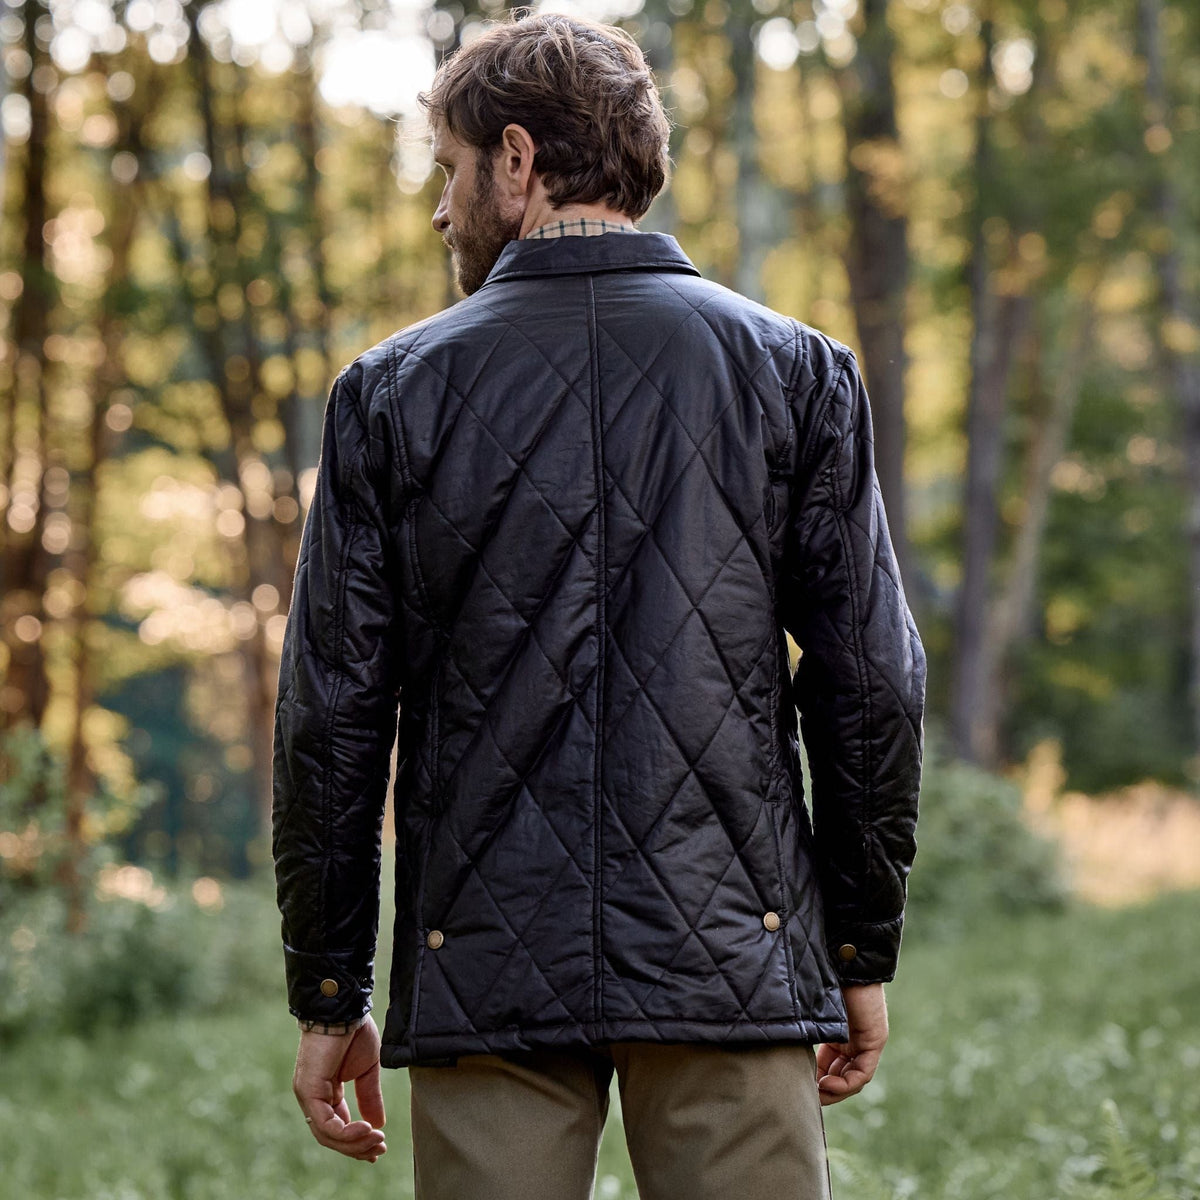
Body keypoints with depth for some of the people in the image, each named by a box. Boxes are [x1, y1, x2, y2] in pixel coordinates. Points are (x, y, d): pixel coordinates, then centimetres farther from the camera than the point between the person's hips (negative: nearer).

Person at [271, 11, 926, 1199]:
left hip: (485, 970, 0)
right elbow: (872, 679, 2)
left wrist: (329, 995, 8)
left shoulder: (394, 392, 2)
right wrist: (863, 952, 11)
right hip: (733, 963, 0)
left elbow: (331, 710, 2)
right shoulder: (794, 373, 4)